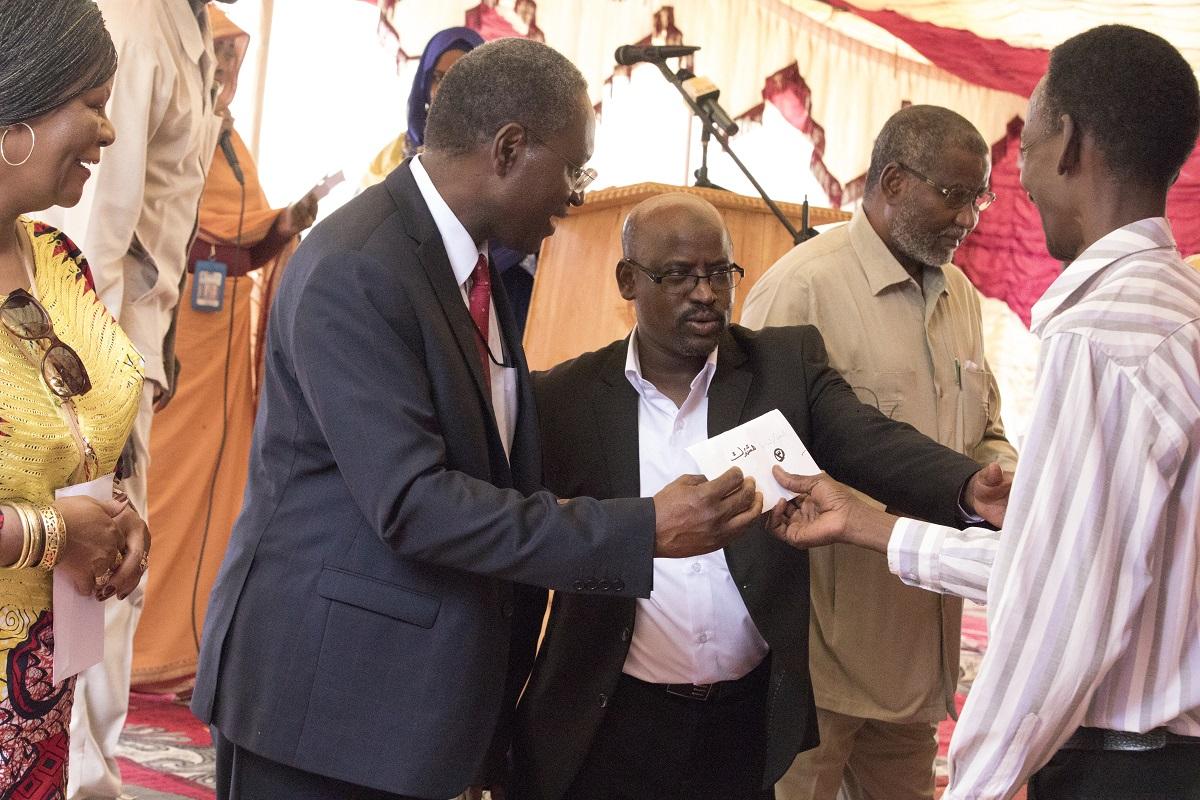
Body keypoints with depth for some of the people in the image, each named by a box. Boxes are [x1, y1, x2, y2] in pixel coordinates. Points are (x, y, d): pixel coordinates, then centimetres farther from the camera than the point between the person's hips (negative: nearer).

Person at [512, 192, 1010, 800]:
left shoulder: (787, 364, 1)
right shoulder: (565, 399, -2)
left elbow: (871, 443, -15)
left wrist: (975, 491, -34)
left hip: (754, 721, 1)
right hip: (612, 727, -1)